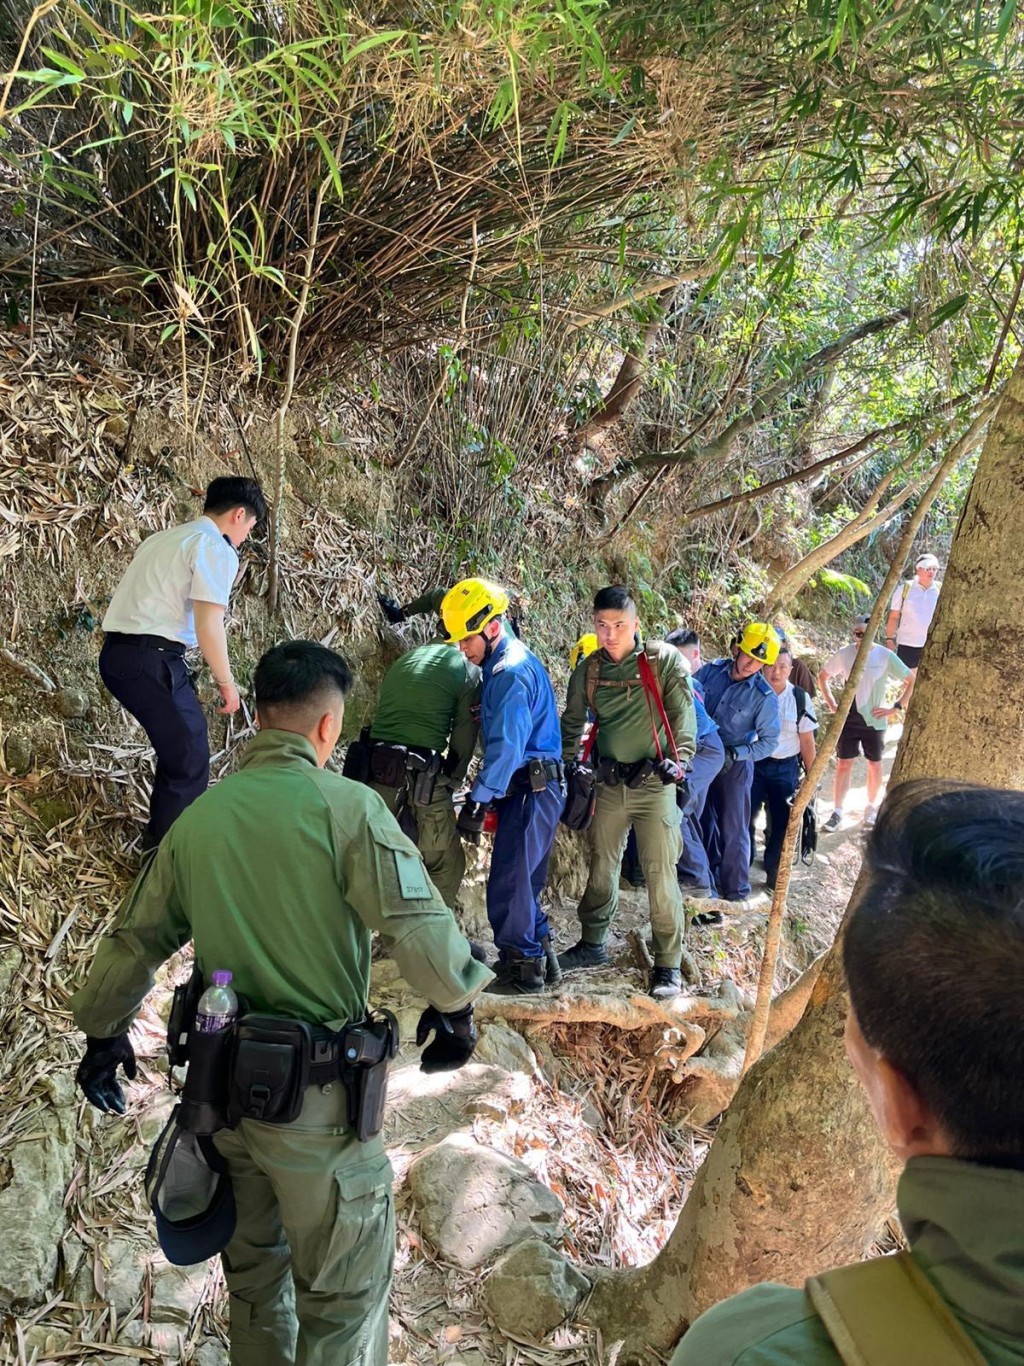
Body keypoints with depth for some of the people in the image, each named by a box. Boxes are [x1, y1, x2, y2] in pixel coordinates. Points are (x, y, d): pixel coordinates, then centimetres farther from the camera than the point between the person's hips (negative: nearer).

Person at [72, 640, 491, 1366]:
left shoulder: (197, 817, 2)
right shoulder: (346, 806, -16)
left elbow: (136, 938, 10)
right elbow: (422, 930, -21)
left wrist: (104, 1032, 25)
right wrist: (455, 1006, -2)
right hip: (316, 1091, -6)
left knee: (253, 1265, 26)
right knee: (345, 1291, 12)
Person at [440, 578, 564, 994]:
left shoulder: (511, 671, -18)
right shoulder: (508, 662, 15)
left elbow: (506, 746, -24)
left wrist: (477, 802, -23)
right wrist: (486, 796, 17)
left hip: (531, 790, -10)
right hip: (533, 788, 10)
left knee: (508, 884, -3)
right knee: (522, 881, 17)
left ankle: (523, 971, 7)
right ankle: (541, 958, 27)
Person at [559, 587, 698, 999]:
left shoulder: (665, 662, -8)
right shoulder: (588, 670, 4)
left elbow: (683, 717, -7)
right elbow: (572, 724, 13)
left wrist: (677, 762, -18)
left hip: (655, 784, -4)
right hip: (608, 783, 4)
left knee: (660, 876, -3)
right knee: (601, 868, 14)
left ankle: (668, 964, 9)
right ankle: (592, 945, 31)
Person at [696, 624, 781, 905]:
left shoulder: (764, 697, -16)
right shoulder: (711, 671, -7)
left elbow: (769, 741, -11)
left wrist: (735, 754, -22)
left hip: (734, 766, -4)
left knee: (733, 829, 1)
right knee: (704, 821, 18)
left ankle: (736, 890, 15)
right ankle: (710, 876, 36)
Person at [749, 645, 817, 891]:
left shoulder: (800, 698, -3)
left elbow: (807, 740, 2)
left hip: (785, 767, 1)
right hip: (753, 763, 0)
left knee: (782, 823, 8)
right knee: (745, 818, 1)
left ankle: (774, 875, 24)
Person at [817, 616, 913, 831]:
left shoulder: (886, 656, -10)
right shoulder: (844, 654, -5)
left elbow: (912, 681, -4)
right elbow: (822, 677, 11)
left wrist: (896, 707, -9)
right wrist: (831, 704, 3)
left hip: (874, 720, -1)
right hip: (848, 718, 1)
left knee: (874, 765, 13)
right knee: (843, 765, 3)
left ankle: (872, 808, 31)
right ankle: (837, 812, 9)